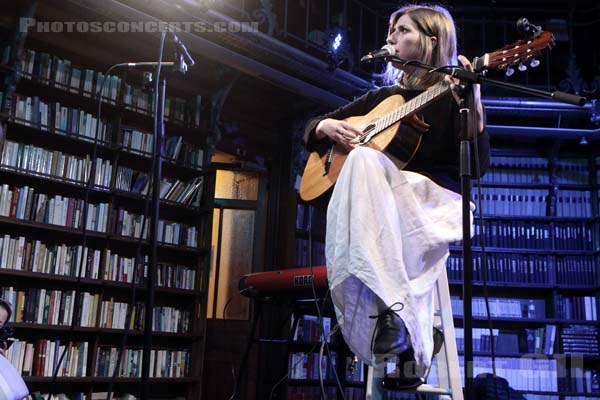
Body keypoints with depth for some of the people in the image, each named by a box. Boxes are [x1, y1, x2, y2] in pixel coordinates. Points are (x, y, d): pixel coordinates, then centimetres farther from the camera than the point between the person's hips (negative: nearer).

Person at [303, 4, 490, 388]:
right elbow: (312, 127, 27)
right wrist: (326, 127, 4)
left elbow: (478, 167, -9)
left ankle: (394, 310, -35)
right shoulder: (381, 97, 21)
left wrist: (473, 108, -23)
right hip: (374, 201, 4)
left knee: (364, 161, -33)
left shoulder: (451, 96, 7)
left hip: (435, 201, -3)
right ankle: (411, 326, -39)